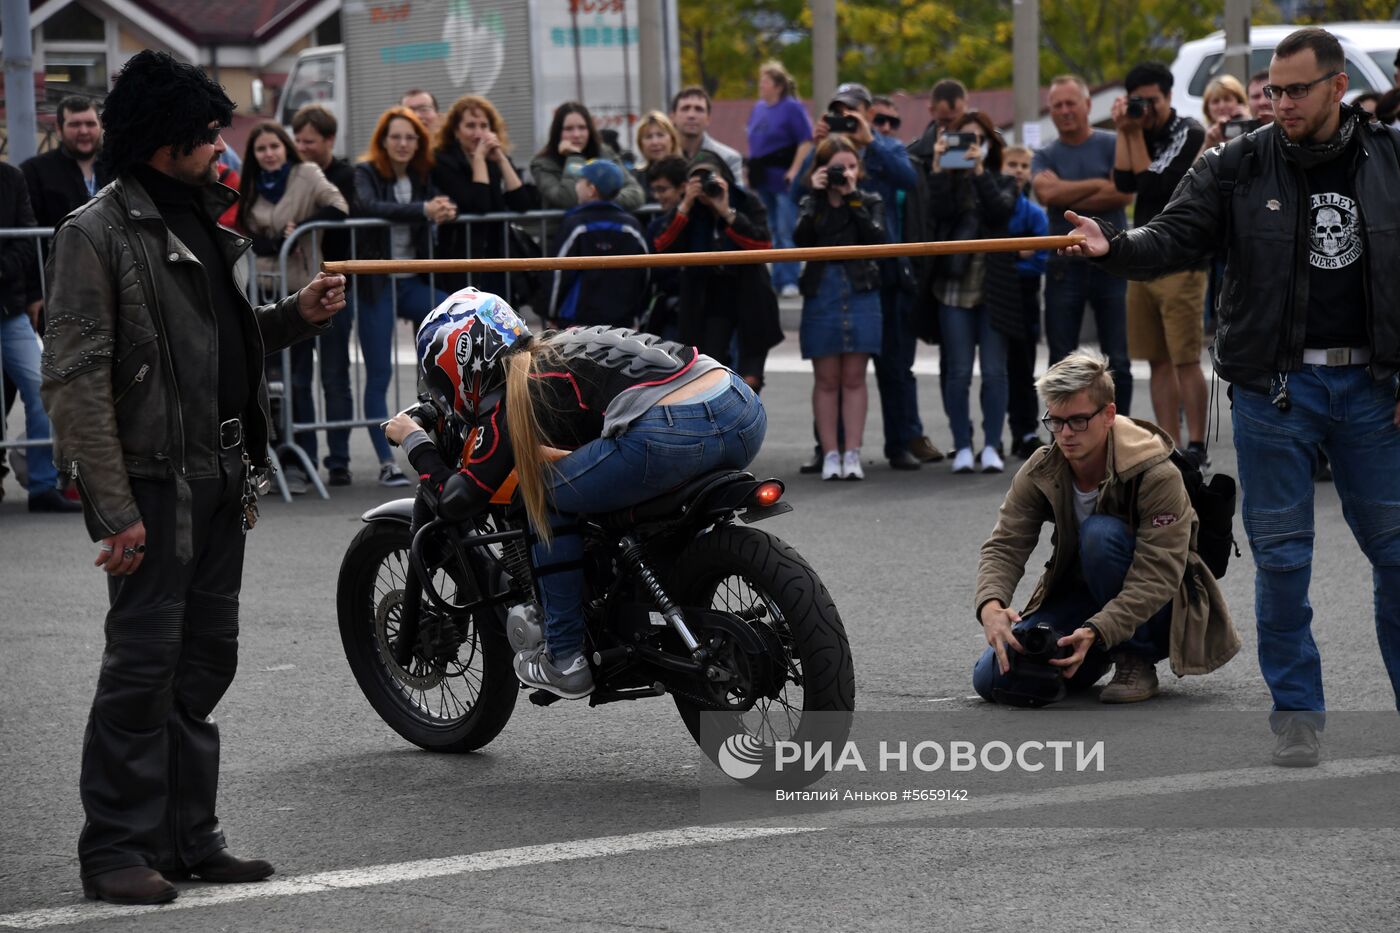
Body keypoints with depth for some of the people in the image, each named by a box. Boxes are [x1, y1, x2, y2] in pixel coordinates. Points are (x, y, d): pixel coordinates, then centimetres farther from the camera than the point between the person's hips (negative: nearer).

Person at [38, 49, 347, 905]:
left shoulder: (205, 220, 16)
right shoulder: (98, 233, -11)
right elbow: (78, 379, -15)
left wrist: (297, 316, 7)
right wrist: (113, 507, -21)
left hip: (219, 478, 8)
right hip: (152, 480, -8)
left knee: (206, 657, 11)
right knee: (146, 658, -8)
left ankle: (187, 837, 19)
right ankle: (116, 847, -2)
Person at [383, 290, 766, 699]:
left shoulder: (515, 394, 8)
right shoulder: (566, 343, 29)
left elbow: (459, 499, 10)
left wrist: (414, 441, 26)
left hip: (671, 434, -8)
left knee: (547, 496, 13)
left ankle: (565, 659, 14)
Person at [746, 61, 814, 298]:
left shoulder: (792, 108, -7)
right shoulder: (758, 108, 14)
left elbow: (806, 142, -12)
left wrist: (795, 171, -18)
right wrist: (750, 171, 16)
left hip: (784, 178, -8)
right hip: (763, 179, 8)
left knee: (786, 232, -8)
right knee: (771, 233, 11)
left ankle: (790, 281, -6)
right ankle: (777, 279, 17)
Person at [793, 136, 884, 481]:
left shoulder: (869, 202, 8)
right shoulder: (812, 204, 9)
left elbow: (875, 238, -11)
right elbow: (801, 239, -10)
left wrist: (852, 197, -11)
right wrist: (818, 196, -10)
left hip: (860, 294, 0)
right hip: (821, 294, 0)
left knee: (854, 378, 0)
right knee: (826, 379, 2)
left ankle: (852, 454, 1)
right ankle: (830, 454, 5)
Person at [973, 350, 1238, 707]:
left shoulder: (1158, 477, -24)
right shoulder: (1040, 472, -9)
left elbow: (1157, 578, -30)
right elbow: (1004, 546, -15)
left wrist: (1095, 632, -44)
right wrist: (990, 606, -38)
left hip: (1156, 609, -5)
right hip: (1079, 596, 5)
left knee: (1101, 533, -34)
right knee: (992, 679, -17)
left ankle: (1136, 662, -16)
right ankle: (1099, 659, 12)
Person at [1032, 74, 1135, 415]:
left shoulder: (1111, 146, 3)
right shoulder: (1045, 156, 9)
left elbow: (1125, 194, -12)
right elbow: (1047, 192, -11)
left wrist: (1070, 201, -10)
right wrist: (1098, 185, -8)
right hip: (1064, 265, 2)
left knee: (1117, 361, 0)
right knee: (1062, 363, 4)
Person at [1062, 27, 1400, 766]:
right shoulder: (1238, 168, 0)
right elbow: (1175, 238, -7)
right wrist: (1113, 246, -28)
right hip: (1275, 386, -1)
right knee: (1281, 553, 2)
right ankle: (1296, 713, 12)